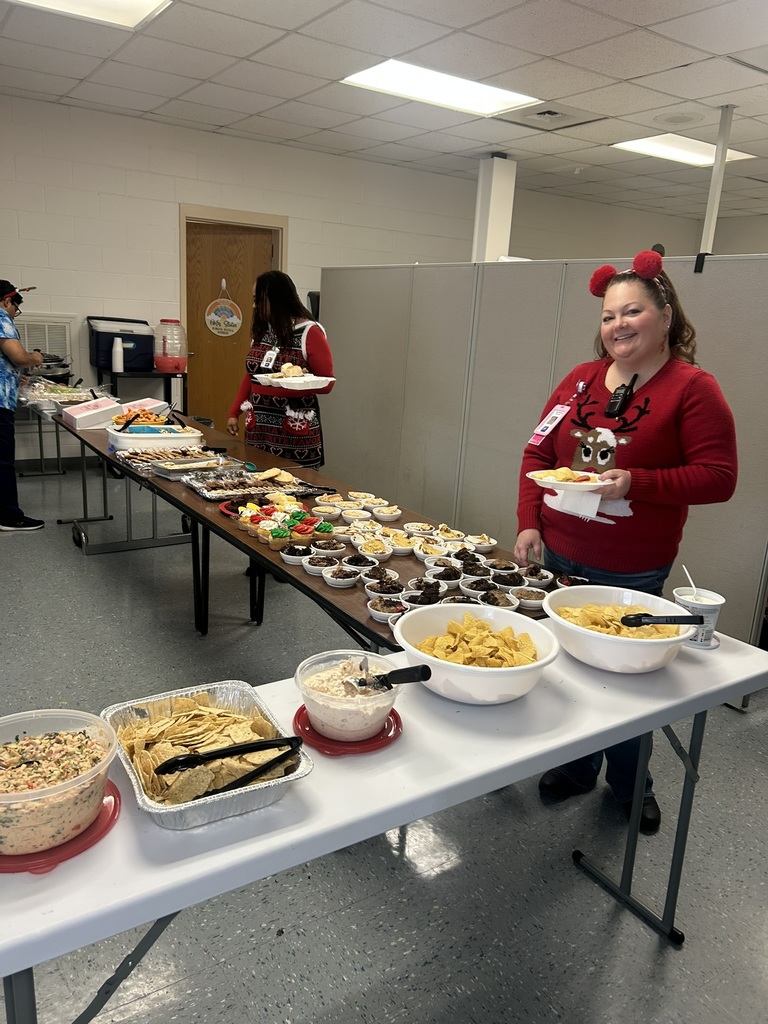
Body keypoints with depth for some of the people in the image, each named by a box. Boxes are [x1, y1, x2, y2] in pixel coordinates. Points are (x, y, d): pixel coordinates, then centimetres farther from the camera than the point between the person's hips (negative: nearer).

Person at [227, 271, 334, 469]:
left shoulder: (310, 332, -6)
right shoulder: (260, 330, 12)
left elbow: (327, 383, -6)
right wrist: (234, 413, 12)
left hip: (295, 433, -5)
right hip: (258, 431, 5)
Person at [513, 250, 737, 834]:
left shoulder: (693, 389, -8)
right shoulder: (582, 380, 6)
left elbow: (718, 477, -12)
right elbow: (538, 453, 8)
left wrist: (636, 483, -23)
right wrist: (529, 524, -2)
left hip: (632, 573, -4)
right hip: (558, 557, 5)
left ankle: (630, 784, 36)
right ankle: (578, 768, 39)